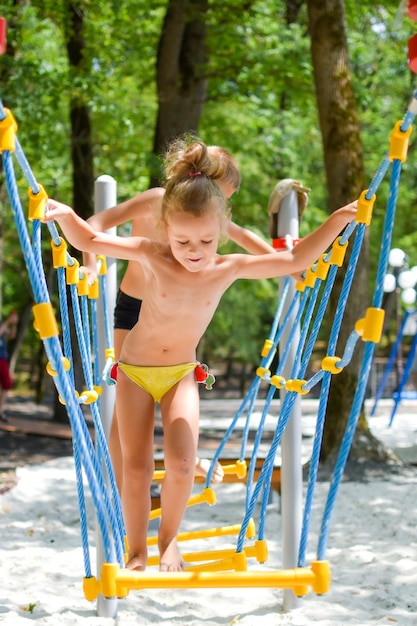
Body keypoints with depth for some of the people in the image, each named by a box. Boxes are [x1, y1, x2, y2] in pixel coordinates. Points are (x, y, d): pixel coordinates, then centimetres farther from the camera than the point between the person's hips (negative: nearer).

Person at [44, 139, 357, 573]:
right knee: (136, 469, -3)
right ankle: (136, 552, 16)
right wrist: (64, 215, -32)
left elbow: (295, 261, -9)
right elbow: (88, 241, -14)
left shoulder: (228, 269, -12)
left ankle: (168, 539, 11)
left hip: (181, 375, 1)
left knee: (181, 464, -15)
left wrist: (336, 221, -15)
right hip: (135, 372, -1)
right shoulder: (152, 256, -17)